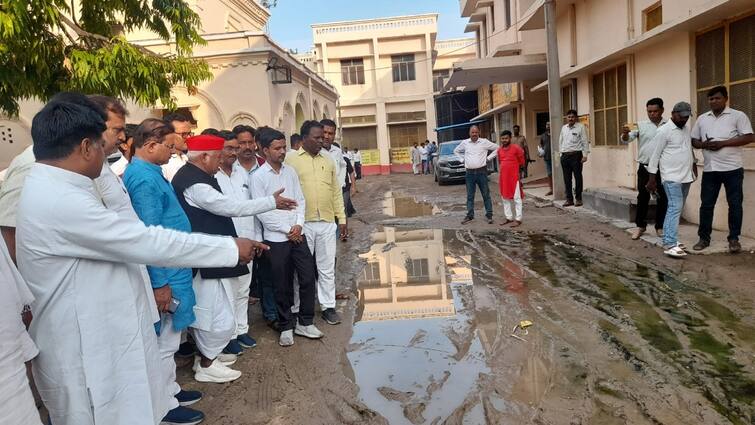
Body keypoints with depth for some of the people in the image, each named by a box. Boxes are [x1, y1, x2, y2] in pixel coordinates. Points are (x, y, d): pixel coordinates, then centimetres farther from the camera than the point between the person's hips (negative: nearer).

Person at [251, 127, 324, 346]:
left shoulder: (290, 171, 6)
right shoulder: (258, 177, -7)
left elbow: (301, 200, 8)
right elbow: (261, 212, -11)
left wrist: (298, 224, -7)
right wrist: (287, 229, -10)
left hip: (298, 234, 4)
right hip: (276, 238, -4)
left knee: (308, 278, 5)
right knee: (283, 286, 6)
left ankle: (304, 322, 22)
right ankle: (286, 326, 24)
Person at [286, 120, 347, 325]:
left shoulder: (328, 160, 10)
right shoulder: (291, 160, -3)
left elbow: (336, 191, 12)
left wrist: (342, 219, 10)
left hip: (327, 223, 3)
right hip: (302, 223, -3)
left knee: (327, 268, 10)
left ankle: (328, 306, 22)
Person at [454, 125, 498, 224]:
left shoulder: (484, 142, -2)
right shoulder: (464, 143, 6)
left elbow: (497, 148, 4)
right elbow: (456, 151, 21)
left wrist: (488, 157, -1)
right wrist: (464, 158, 9)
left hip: (481, 171, -2)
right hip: (469, 173, 3)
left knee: (486, 194, 2)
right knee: (470, 196, 7)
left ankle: (489, 215, 8)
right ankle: (470, 215, 14)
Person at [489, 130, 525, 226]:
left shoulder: (516, 148, -7)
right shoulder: (499, 150, 9)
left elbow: (521, 162, -1)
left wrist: (520, 176, -1)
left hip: (514, 177, -6)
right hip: (503, 178, 6)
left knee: (516, 198, -2)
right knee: (505, 198, 11)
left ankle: (518, 219, 0)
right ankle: (509, 217, 21)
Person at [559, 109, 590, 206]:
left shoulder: (580, 127, -1)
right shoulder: (564, 128, 15)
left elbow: (585, 141, -4)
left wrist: (585, 155, -11)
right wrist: (561, 153, 12)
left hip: (576, 155, -5)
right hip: (565, 155, 5)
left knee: (578, 177, -1)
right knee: (567, 178, 7)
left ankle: (578, 199, 6)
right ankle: (569, 199, 14)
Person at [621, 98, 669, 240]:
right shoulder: (641, 125, 2)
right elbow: (625, 141, -5)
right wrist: (625, 133, -27)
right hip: (645, 168, -1)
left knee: (663, 198, 8)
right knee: (643, 197, 5)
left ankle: (660, 227, 20)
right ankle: (640, 226, 16)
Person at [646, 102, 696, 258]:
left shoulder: (687, 129, 13)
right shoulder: (664, 131, -10)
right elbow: (655, 155, -10)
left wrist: (693, 167, 23)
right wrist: (652, 178, -11)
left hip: (686, 177, 8)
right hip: (672, 177, -8)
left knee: (677, 209, 10)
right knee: (675, 208, -16)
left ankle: (670, 239, 17)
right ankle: (669, 245, -19)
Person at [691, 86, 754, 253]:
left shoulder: (738, 116, -2)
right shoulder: (702, 118, 11)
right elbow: (693, 140, 14)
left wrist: (722, 143, -17)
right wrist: (704, 145, -8)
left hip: (732, 169, -3)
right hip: (709, 169, 4)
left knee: (735, 204, 3)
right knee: (706, 204, 6)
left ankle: (734, 239, 13)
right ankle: (704, 238, 14)